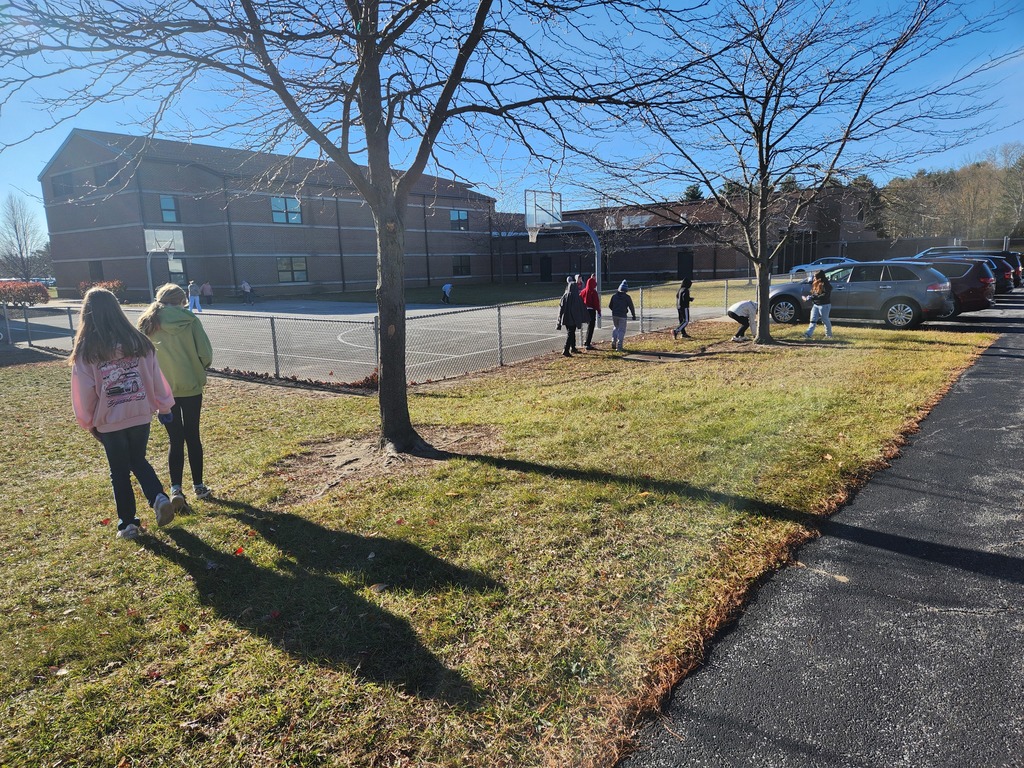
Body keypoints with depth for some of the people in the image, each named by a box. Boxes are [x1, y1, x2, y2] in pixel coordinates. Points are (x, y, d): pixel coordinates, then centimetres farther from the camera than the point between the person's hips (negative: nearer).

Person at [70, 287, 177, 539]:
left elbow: (83, 391, -6)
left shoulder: (86, 350, -11)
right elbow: (155, 376, 0)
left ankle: (128, 523, 22)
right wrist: (164, 405, 12)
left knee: (120, 472, 13)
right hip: (141, 414, 2)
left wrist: (88, 422, 8)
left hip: (110, 421, -2)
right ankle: (159, 498, 0)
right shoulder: (137, 341, -5)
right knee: (139, 461, 22)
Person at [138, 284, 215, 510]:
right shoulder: (190, 321, -7)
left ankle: (176, 489, -2)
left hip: (163, 390, 1)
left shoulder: (147, 324, -1)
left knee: (175, 439, 8)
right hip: (191, 387, -1)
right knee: (192, 436, 11)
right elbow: (206, 354, -9)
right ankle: (198, 486, 20)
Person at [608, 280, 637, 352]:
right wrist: (634, 315, 8)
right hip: (622, 316, -4)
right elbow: (631, 307, -4)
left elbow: (610, 306, 8)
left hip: (614, 315, 4)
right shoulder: (627, 297, -8)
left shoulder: (614, 296, 3)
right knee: (621, 330, 2)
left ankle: (613, 342, 12)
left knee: (615, 328, 23)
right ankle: (619, 346, -1)